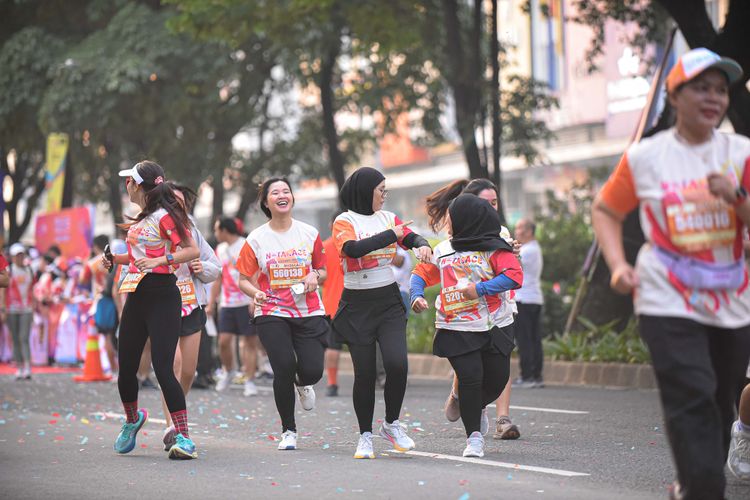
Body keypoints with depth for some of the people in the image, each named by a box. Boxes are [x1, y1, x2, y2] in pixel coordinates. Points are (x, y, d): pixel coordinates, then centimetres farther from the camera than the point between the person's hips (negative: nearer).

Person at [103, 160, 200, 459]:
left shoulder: (164, 216, -10)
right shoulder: (140, 218, 16)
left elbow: (192, 250, -18)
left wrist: (160, 260, -31)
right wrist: (114, 259, 12)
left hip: (162, 297, -8)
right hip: (136, 297, 8)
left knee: (163, 368, -16)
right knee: (126, 369, 12)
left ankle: (184, 439, -13)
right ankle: (132, 420, 37)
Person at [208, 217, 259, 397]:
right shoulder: (220, 250, 14)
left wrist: (255, 300, -19)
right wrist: (211, 304, 17)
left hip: (247, 304, -5)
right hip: (227, 304, 5)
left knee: (250, 342, -3)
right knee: (224, 341, -2)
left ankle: (249, 381, 0)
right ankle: (227, 372, 21)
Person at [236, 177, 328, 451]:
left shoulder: (309, 233, 6)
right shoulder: (256, 239, 2)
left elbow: (322, 270, 16)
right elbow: (244, 279, 6)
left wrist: (315, 276, -7)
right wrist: (255, 293, -15)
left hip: (309, 312, 1)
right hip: (272, 313, -1)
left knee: (312, 371, -12)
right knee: (283, 369, -13)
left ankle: (301, 383, 30)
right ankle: (288, 431, 8)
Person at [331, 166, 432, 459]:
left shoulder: (388, 218, 11)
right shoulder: (344, 221, -3)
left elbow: (413, 237, 3)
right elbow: (354, 248, -21)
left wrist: (422, 245, -20)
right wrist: (391, 235, -16)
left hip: (389, 303, 3)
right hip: (357, 306, -3)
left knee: (397, 364, -13)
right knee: (364, 372, -1)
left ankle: (391, 424, 8)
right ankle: (365, 436, 15)